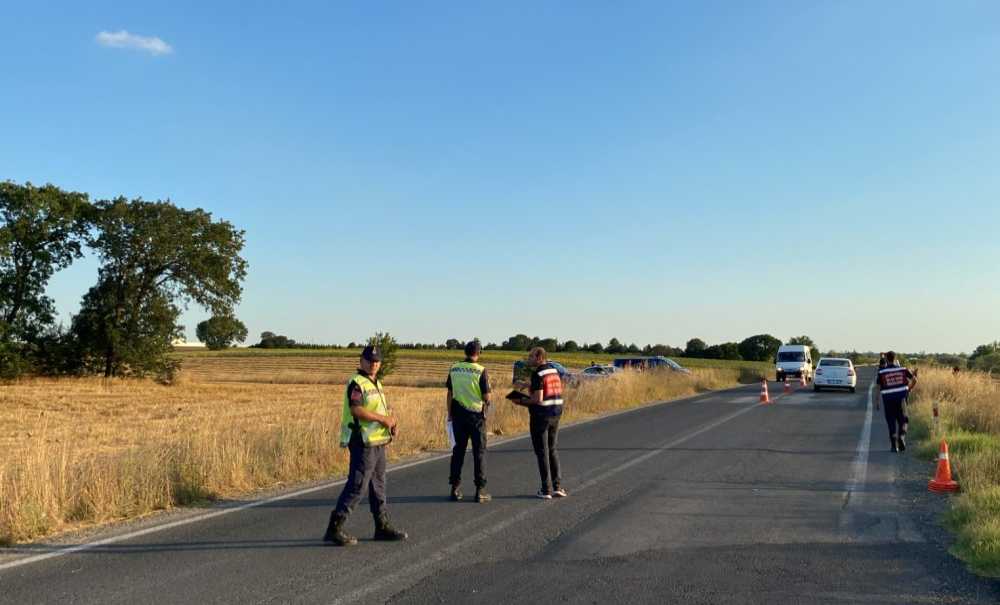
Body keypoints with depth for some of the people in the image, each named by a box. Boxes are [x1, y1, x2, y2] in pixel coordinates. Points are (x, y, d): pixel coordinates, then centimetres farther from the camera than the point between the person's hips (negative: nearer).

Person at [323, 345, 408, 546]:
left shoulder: (377, 383, 17)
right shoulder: (357, 383, -12)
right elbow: (356, 410, -24)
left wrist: (392, 423, 5)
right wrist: (383, 419, -18)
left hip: (378, 441, 10)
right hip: (364, 442, -10)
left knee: (378, 484, 16)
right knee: (357, 486, -10)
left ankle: (382, 526, 25)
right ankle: (334, 528, -6)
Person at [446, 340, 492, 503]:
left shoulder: (454, 369, 1)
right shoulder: (481, 371, -12)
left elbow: (449, 394, 6)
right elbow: (487, 397, -12)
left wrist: (450, 414, 15)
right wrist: (487, 403, 11)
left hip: (458, 415, 4)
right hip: (476, 414, -4)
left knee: (458, 450, 12)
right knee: (479, 451, 4)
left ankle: (455, 488, 12)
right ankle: (480, 489, 4)